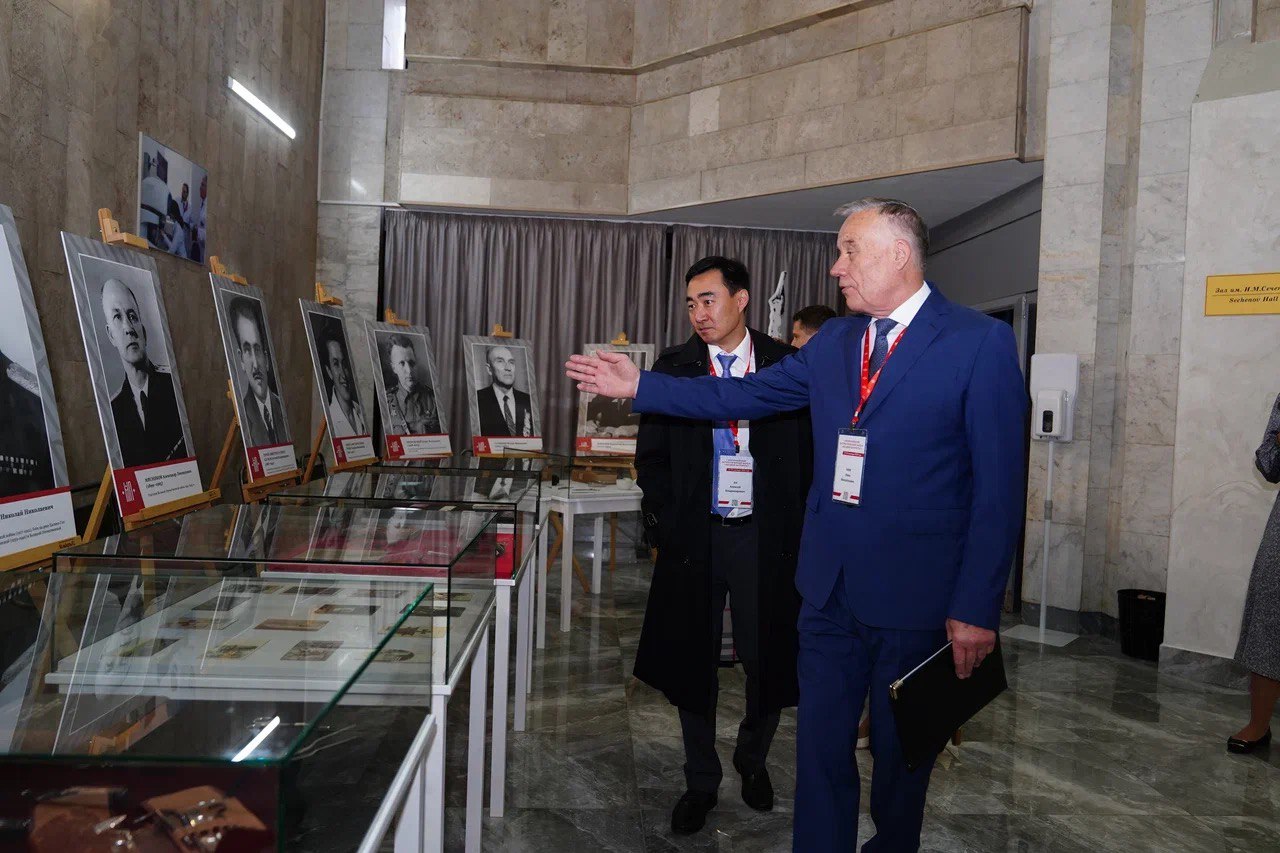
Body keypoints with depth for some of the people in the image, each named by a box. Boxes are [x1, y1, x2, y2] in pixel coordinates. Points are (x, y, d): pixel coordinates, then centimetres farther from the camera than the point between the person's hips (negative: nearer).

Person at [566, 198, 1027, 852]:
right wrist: (639, 385, 6)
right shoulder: (832, 342, 8)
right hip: (829, 586, 5)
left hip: (914, 595, -4)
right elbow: (743, 395, 10)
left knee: (901, 754, 15)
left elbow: (999, 485, -12)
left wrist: (977, 607, -14)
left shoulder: (981, 343, -9)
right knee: (819, 744, 13)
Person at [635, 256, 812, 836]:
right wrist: (668, 520, -5)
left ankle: (752, 760, 34)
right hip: (694, 535, 1)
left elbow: (809, 449, 2)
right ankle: (701, 783, 27)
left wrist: (797, 524, -6)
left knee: (768, 661, 5)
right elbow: (652, 456, 6)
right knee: (694, 663, 9)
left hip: (764, 535, -1)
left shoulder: (786, 365, 0)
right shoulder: (673, 368, 4)